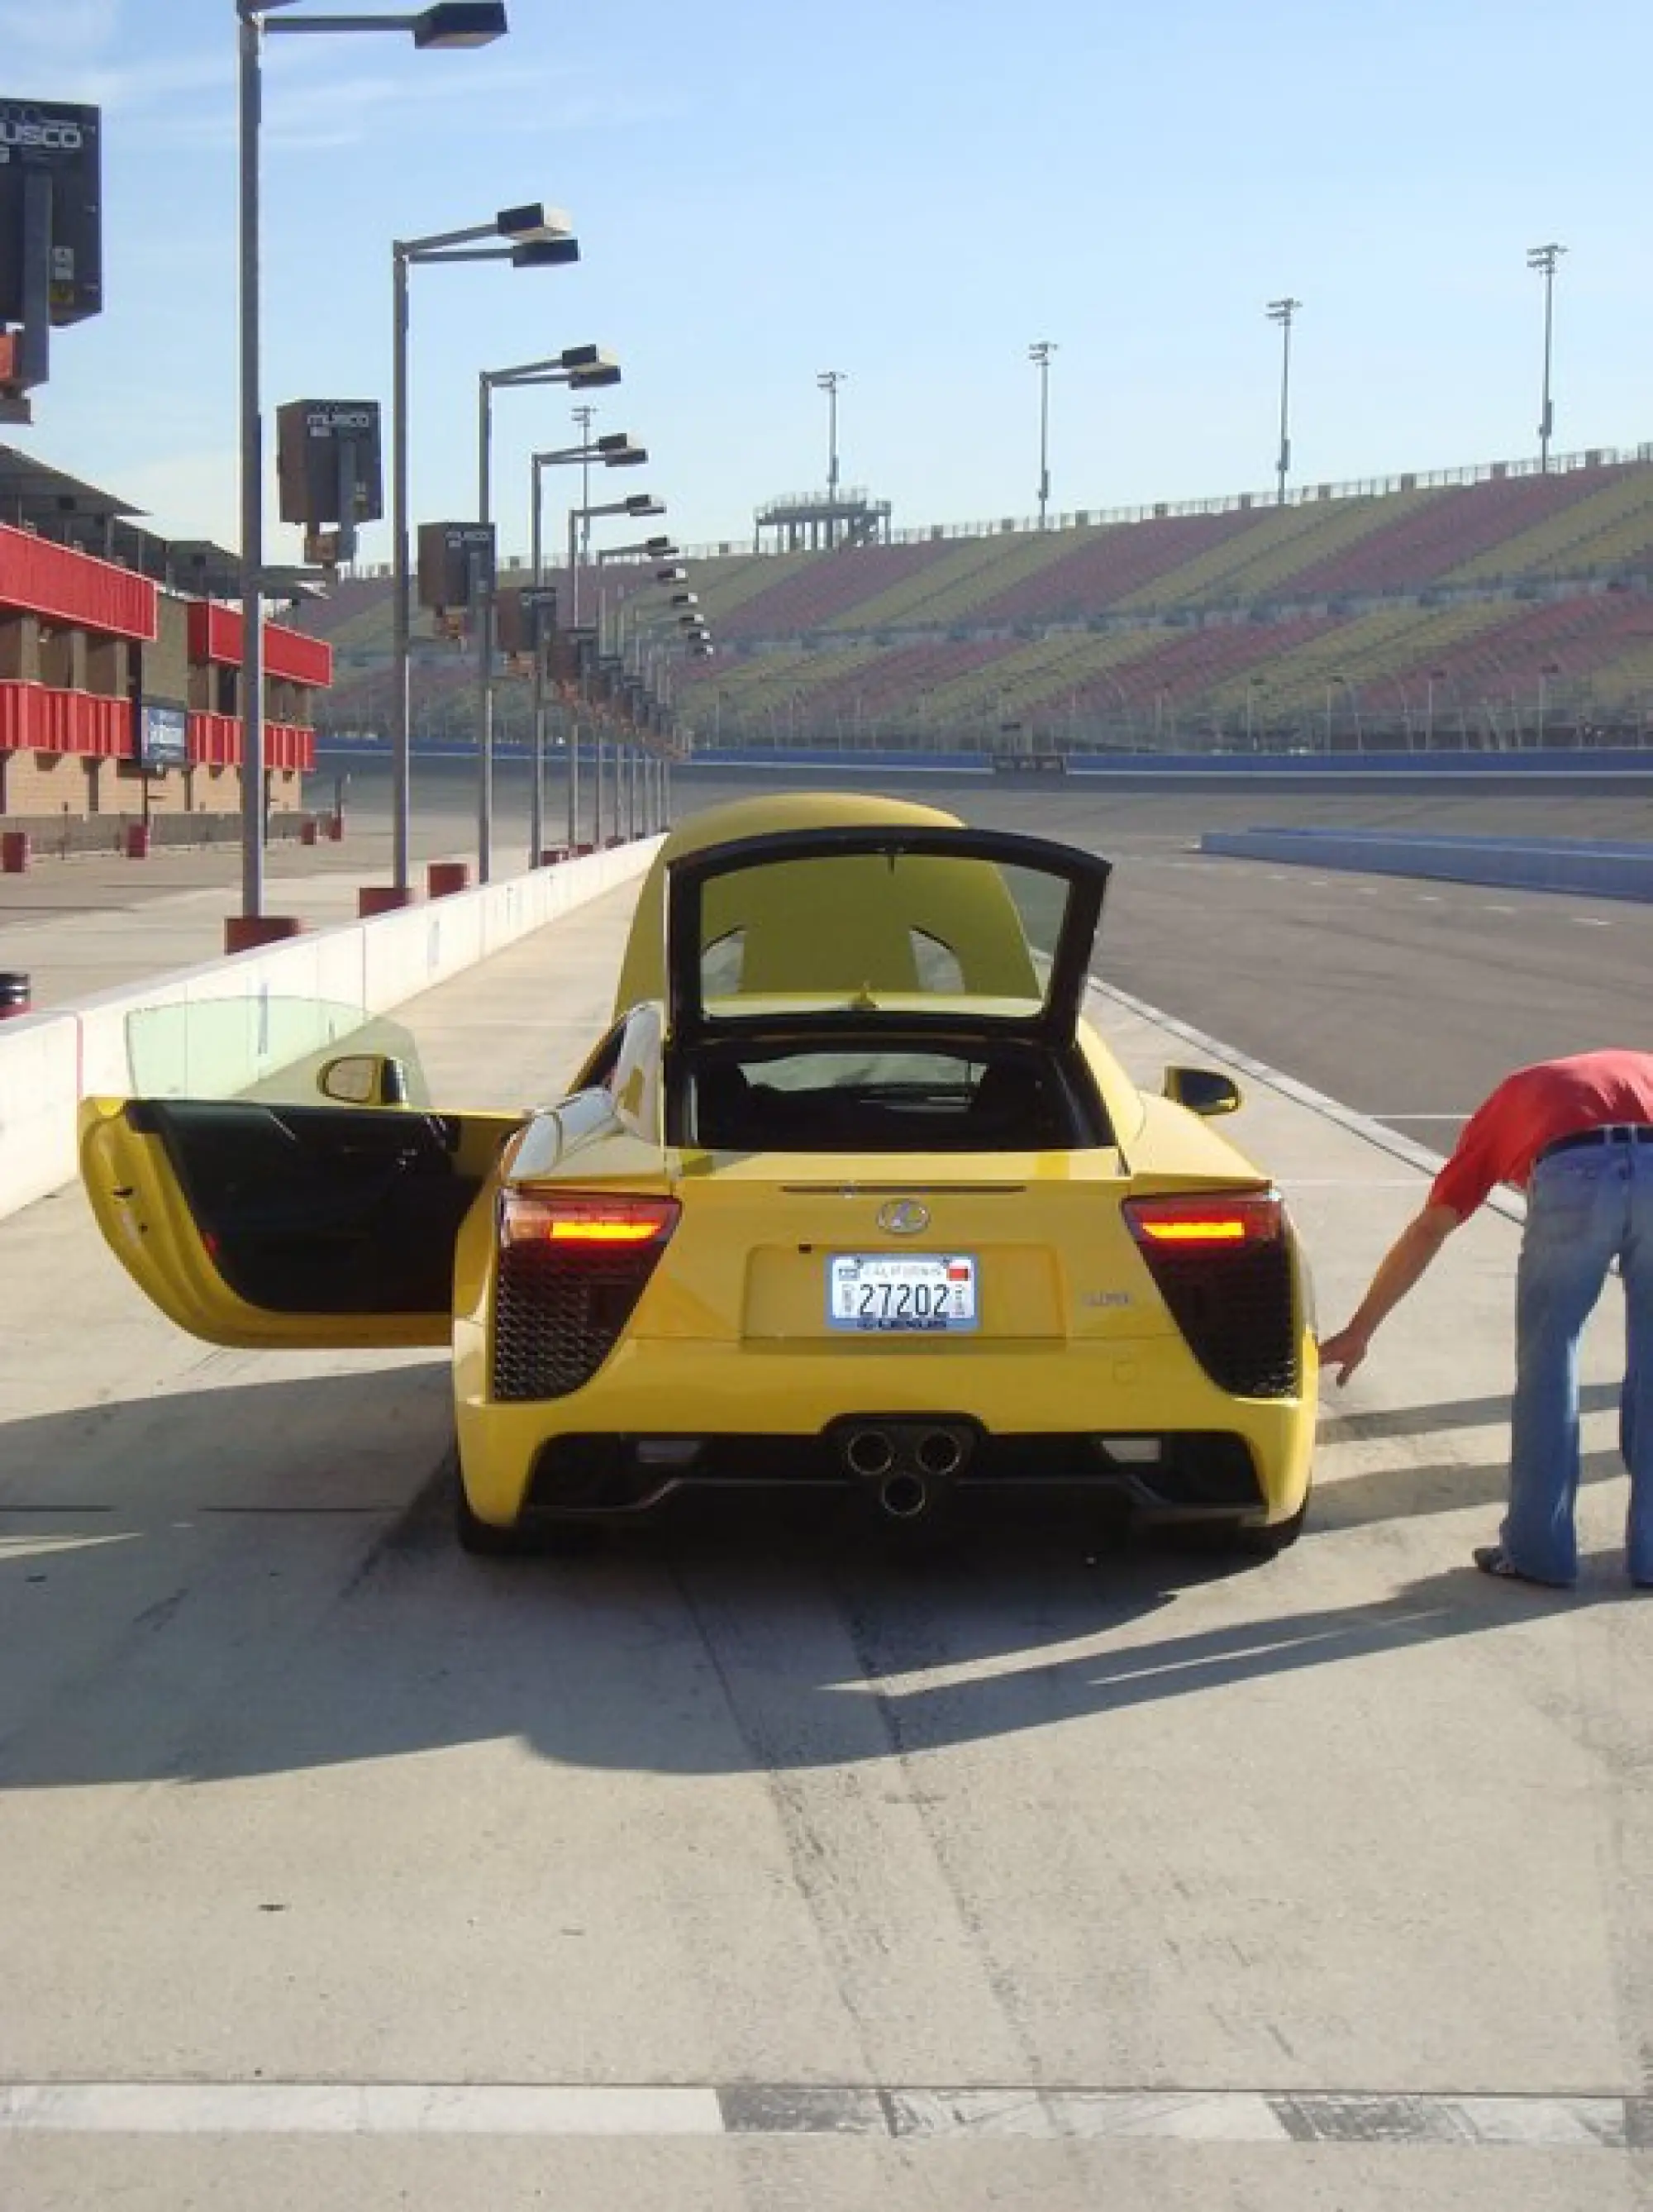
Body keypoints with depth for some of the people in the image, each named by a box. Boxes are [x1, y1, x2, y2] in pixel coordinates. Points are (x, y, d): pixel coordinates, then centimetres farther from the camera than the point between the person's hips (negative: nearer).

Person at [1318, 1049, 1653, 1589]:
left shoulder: (1509, 1103, 34)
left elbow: (1428, 1229, 26)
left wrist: (1359, 1331, 26)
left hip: (1575, 1175, -2)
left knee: (1546, 1362, 14)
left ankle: (1538, 1550, 19)